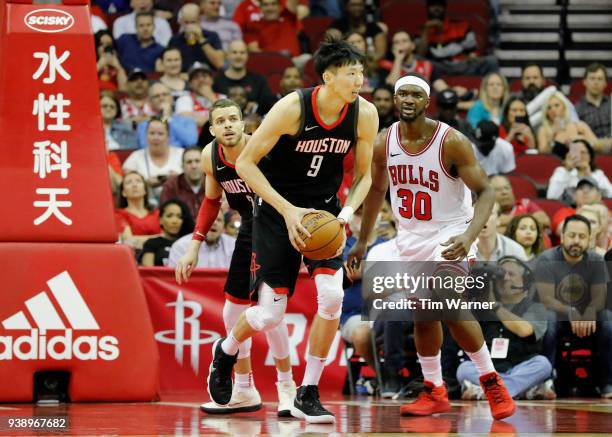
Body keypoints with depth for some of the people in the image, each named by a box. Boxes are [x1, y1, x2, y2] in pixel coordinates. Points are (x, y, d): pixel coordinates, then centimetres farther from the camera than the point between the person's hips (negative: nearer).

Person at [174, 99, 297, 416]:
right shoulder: (210, 156, -7)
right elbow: (212, 201, 11)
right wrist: (194, 246, 5)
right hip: (250, 229, 7)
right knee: (233, 310, 8)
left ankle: (286, 387, 0)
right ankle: (244, 391, 23)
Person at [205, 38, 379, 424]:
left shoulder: (365, 114, -11)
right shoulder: (292, 108, -24)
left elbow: (363, 175, 3)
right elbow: (245, 163, -17)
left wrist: (348, 212, -17)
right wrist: (288, 210, -24)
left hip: (323, 209, 3)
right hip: (278, 210, -3)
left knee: (332, 296, -18)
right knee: (270, 315, -3)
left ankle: (308, 395, -3)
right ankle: (225, 351, 33)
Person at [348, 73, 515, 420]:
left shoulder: (452, 142, -20)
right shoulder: (385, 143, -4)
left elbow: (486, 192, -19)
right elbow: (377, 190, 13)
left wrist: (469, 237, -35)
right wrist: (363, 242, 16)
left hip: (450, 232, -6)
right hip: (411, 236, 6)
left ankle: (492, 382, -10)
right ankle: (435, 392, 25)